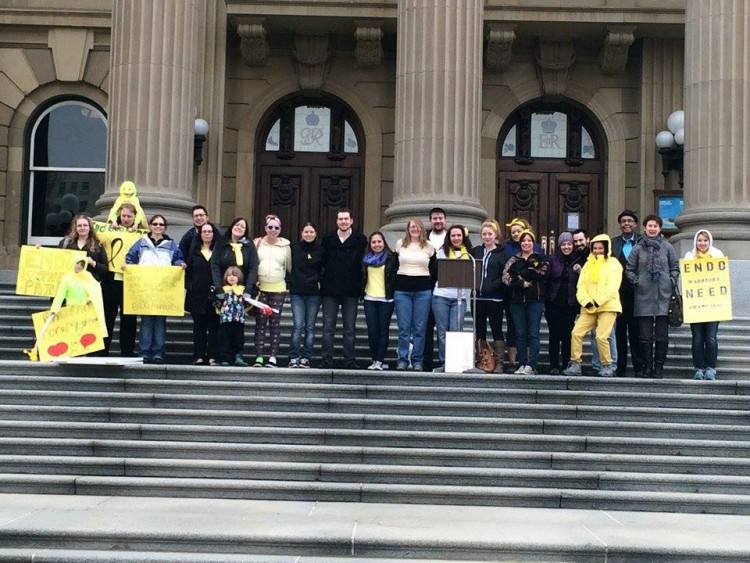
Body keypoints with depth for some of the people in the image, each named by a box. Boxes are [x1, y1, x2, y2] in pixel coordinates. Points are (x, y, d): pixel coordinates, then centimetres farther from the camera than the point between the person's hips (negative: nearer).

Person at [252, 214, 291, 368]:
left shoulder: (285, 245, 5)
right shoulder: (257, 243, 5)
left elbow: (290, 266, 13)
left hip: (278, 288, 0)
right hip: (260, 288, 0)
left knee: (275, 323, 0)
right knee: (260, 322, 0)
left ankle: (273, 357, 3)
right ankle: (259, 357, 1)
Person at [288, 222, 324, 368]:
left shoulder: (320, 250, 4)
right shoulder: (294, 247, 2)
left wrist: (320, 281, -1)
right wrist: (291, 280, -1)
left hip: (314, 293, 1)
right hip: (297, 292, -1)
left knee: (310, 327, 4)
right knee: (298, 325, -8)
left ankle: (306, 358, 9)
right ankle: (294, 357, -3)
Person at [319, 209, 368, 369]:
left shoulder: (360, 240, 0)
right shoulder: (328, 239, 4)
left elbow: (364, 262, 2)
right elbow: (323, 261, 10)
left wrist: (359, 285, 0)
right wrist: (323, 280, 4)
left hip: (351, 291, -1)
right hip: (330, 290, 1)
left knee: (350, 328, 5)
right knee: (328, 327, 3)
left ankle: (350, 361, 10)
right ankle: (327, 361, 8)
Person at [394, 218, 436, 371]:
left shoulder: (429, 247, 6)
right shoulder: (400, 244, 7)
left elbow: (434, 270, 10)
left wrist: (431, 288, 4)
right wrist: (394, 285, 8)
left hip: (423, 291, 0)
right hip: (402, 290, 0)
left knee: (419, 329, 1)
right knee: (404, 328, 0)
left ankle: (417, 361, 8)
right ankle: (402, 360, 7)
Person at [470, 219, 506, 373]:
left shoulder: (502, 253, -1)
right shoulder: (476, 251, 13)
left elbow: (505, 276, -9)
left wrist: (491, 287, -18)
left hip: (494, 297, -4)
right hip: (478, 297, 4)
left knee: (496, 329, 1)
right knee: (479, 330, 8)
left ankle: (499, 363, 5)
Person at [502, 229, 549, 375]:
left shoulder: (541, 259, 7)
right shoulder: (513, 260, 12)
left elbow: (544, 274, -13)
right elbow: (506, 278, -2)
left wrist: (522, 274, -11)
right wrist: (522, 284, -14)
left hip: (535, 300, -3)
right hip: (517, 300, 3)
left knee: (533, 334, -6)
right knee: (520, 334, 4)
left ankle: (531, 366, -6)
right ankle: (522, 364, 9)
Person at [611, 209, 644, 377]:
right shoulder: (614, 243, 10)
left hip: (636, 292, -2)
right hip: (619, 292, 2)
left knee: (636, 330, 2)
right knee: (620, 330, 6)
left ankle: (639, 368, 7)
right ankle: (620, 368, 11)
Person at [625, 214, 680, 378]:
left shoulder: (667, 247, 7)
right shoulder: (638, 248, 6)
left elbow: (675, 267, 12)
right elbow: (629, 269, 9)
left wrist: (672, 282, -1)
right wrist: (636, 282, -3)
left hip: (663, 296, 0)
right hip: (644, 297, 0)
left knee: (662, 336, 0)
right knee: (645, 336, 2)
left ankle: (659, 367, 9)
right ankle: (647, 367, 10)